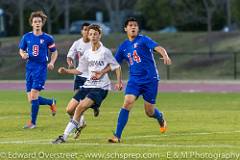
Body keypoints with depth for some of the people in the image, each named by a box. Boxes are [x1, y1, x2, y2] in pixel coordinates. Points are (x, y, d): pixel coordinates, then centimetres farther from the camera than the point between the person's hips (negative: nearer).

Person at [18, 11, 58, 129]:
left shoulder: (47, 38, -1)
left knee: (34, 95, -15)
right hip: (29, 68, 4)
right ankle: (51, 102, 31)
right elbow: (21, 50, 18)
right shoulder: (26, 37, 6)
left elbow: (54, 52, 11)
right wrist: (23, 55, -5)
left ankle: (33, 122, -5)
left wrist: (52, 63, -6)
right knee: (31, 100, 3)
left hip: (41, 68, -4)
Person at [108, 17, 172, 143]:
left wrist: (165, 56, -42)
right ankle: (117, 136, -18)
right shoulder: (124, 46, 9)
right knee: (127, 103, -18)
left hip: (150, 79, -3)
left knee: (149, 111, 3)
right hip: (134, 80, 3)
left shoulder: (143, 40, -5)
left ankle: (160, 117, 42)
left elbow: (158, 48, -21)